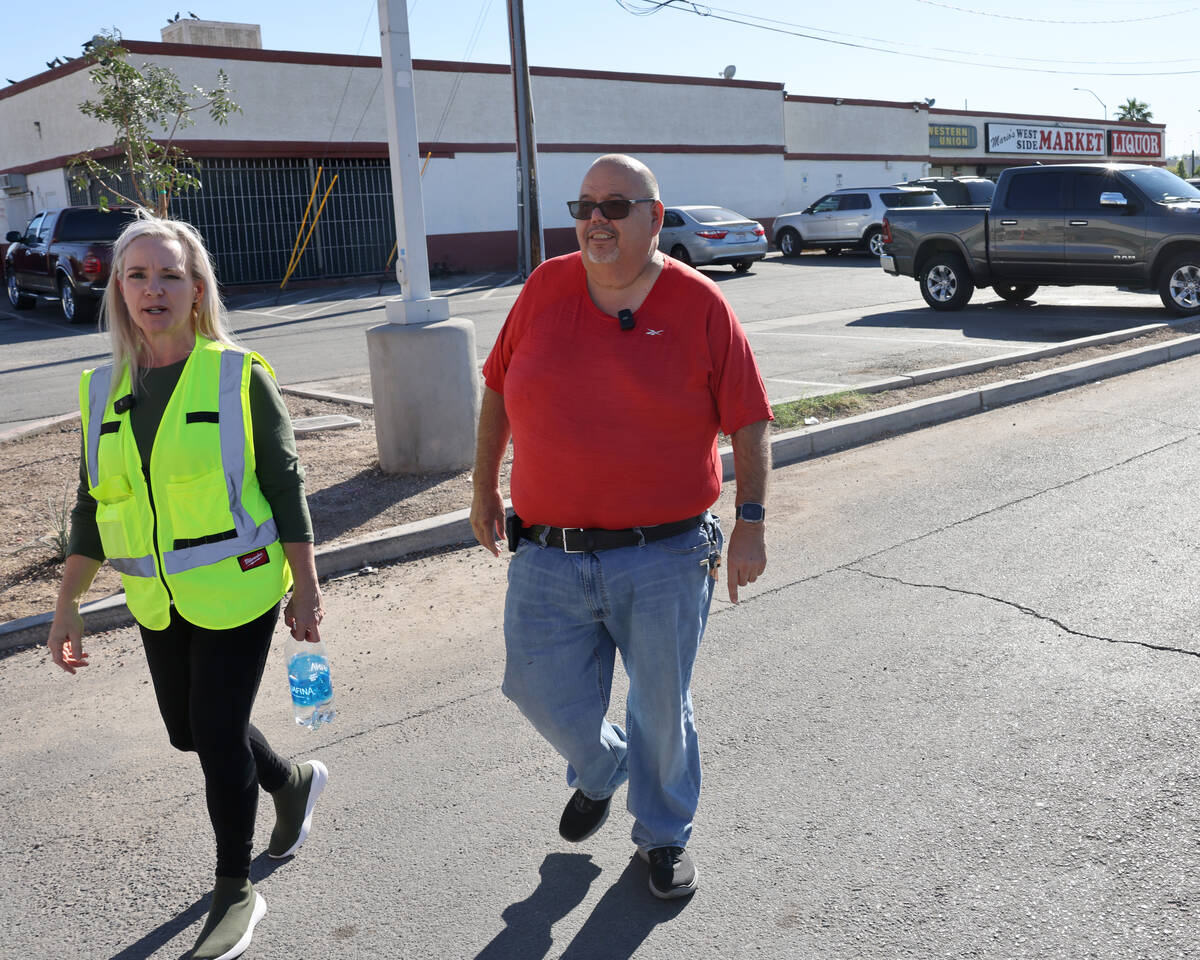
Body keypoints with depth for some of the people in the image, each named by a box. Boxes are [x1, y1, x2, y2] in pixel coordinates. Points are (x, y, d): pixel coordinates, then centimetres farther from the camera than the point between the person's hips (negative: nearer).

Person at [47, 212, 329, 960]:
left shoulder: (239, 376, -10)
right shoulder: (104, 391, 3)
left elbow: (285, 486, -7)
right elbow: (92, 508, 9)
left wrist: (306, 588, -7)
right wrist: (68, 605, 8)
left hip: (237, 591, -5)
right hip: (159, 601, 6)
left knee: (218, 734, 0)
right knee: (188, 730, 17)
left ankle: (236, 892, 22)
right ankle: (293, 782, 46)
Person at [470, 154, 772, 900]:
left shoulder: (700, 306, -6)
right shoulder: (545, 288, 2)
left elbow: (750, 420, -2)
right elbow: (499, 388, 13)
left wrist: (752, 522, -6)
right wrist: (485, 488, 13)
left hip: (664, 562, -2)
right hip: (547, 558, 3)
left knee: (662, 710, 12)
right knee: (542, 693, 9)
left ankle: (665, 834, 39)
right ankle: (600, 771, 44)